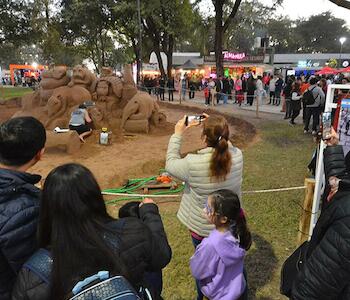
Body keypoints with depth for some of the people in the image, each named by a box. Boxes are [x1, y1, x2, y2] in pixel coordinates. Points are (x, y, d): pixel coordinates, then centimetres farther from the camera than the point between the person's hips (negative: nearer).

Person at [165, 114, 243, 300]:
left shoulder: (193, 163, -32)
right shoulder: (237, 156, -21)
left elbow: (170, 164, -11)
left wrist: (177, 135, -6)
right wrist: (217, 128, 0)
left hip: (202, 227, -3)